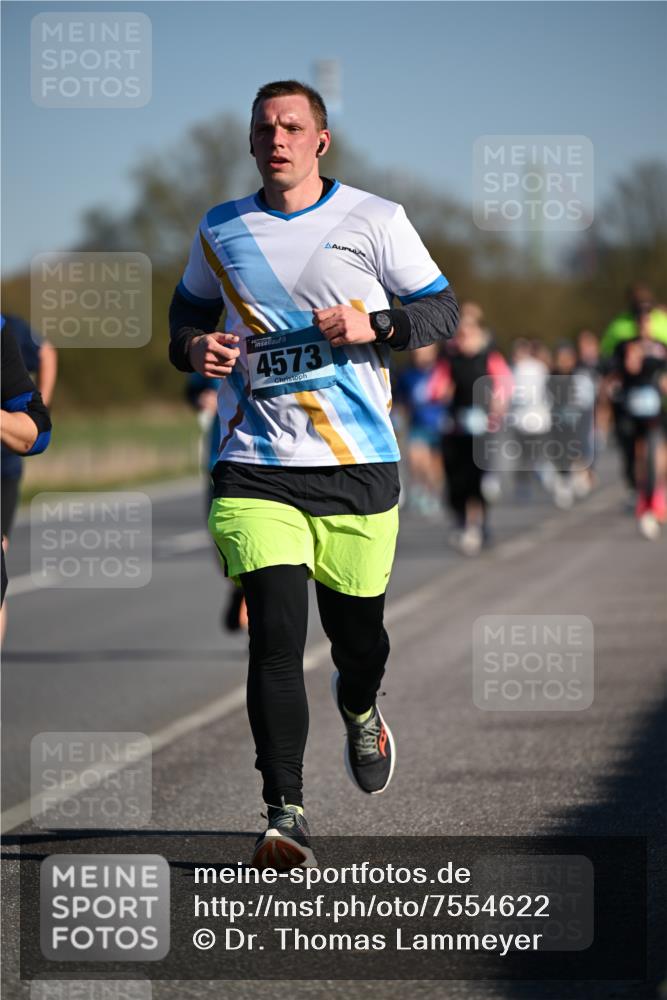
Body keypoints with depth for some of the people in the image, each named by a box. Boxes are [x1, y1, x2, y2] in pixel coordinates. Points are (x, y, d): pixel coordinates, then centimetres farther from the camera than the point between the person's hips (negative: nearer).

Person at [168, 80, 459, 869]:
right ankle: (285, 818, -15)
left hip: (358, 463, 0)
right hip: (254, 468, 0)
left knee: (357, 632, 10)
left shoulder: (375, 221, 2)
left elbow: (444, 312, 4)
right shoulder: (220, 231, 9)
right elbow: (188, 308, 24)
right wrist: (192, 346, 1)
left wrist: (375, 323, -15)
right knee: (276, 632, -15)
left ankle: (359, 708, 49)